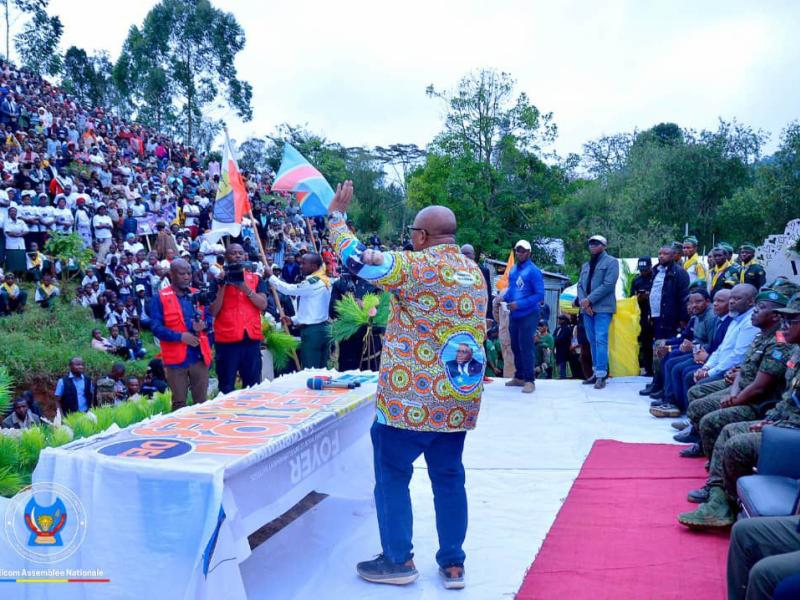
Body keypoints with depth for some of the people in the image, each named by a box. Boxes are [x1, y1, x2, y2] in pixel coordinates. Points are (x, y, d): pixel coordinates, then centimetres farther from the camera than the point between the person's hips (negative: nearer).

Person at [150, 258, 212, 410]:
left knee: (202, 401, 7)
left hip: (199, 355, 3)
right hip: (176, 357, -3)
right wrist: (180, 336, -18)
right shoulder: (160, 298, -2)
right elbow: (156, 327, -9)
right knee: (179, 403, 5)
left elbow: (209, 317, 15)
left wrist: (204, 325, -9)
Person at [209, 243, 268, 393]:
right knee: (226, 386, 2)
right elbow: (213, 312, -3)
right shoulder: (219, 280, 6)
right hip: (226, 339, -2)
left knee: (253, 384, 6)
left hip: (251, 338, 2)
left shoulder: (255, 279, 11)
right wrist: (222, 286, -11)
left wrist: (245, 288, -14)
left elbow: (263, 305, -3)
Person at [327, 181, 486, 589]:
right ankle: (453, 563, 19)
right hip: (459, 397, 7)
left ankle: (398, 560, 15)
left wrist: (336, 214, 1)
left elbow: (354, 257, -13)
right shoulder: (475, 273, 11)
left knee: (392, 473, 8)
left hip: (411, 397, -7)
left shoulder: (416, 266, -12)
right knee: (449, 477, 14)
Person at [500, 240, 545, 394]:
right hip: (514, 315, 7)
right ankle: (519, 377, 26)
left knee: (526, 347, -7)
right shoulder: (513, 270, 9)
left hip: (528, 315, -7)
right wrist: (504, 298, -3)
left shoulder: (533, 271, -13)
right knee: (515, 346, 13)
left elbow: (540, 294, -16)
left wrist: (519, 304, -22)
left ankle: (529, 380, 0)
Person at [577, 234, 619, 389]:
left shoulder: (611, 262, -2)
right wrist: (583, 301, -8)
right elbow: (580, 285, 12)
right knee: (592, 341, 10)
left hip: (602, 308, -7)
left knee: (600, 340, -12)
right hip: (587, 309, 7)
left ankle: (601, 375, -11)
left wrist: (589, 300, -15)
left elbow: (608, 285, -13)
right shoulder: (586, 265, 20)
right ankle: (596, 372, 16)